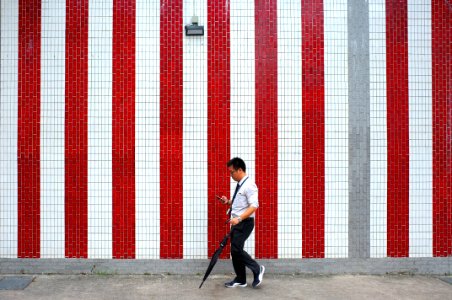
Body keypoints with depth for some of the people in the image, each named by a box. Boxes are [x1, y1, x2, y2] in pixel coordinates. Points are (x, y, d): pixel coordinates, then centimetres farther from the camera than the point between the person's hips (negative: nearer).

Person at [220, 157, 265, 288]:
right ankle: (240, 280, 23)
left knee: (236, 249, -12)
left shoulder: (249, 185, -17)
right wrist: (228, 201, 7)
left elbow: (254, 206, -24)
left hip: (244, 223, -9)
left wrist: (239, 218, -30)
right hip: (237, 222, 9)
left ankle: (257, 269, 6)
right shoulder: (239, 185, 12)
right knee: (235, 251, 11)